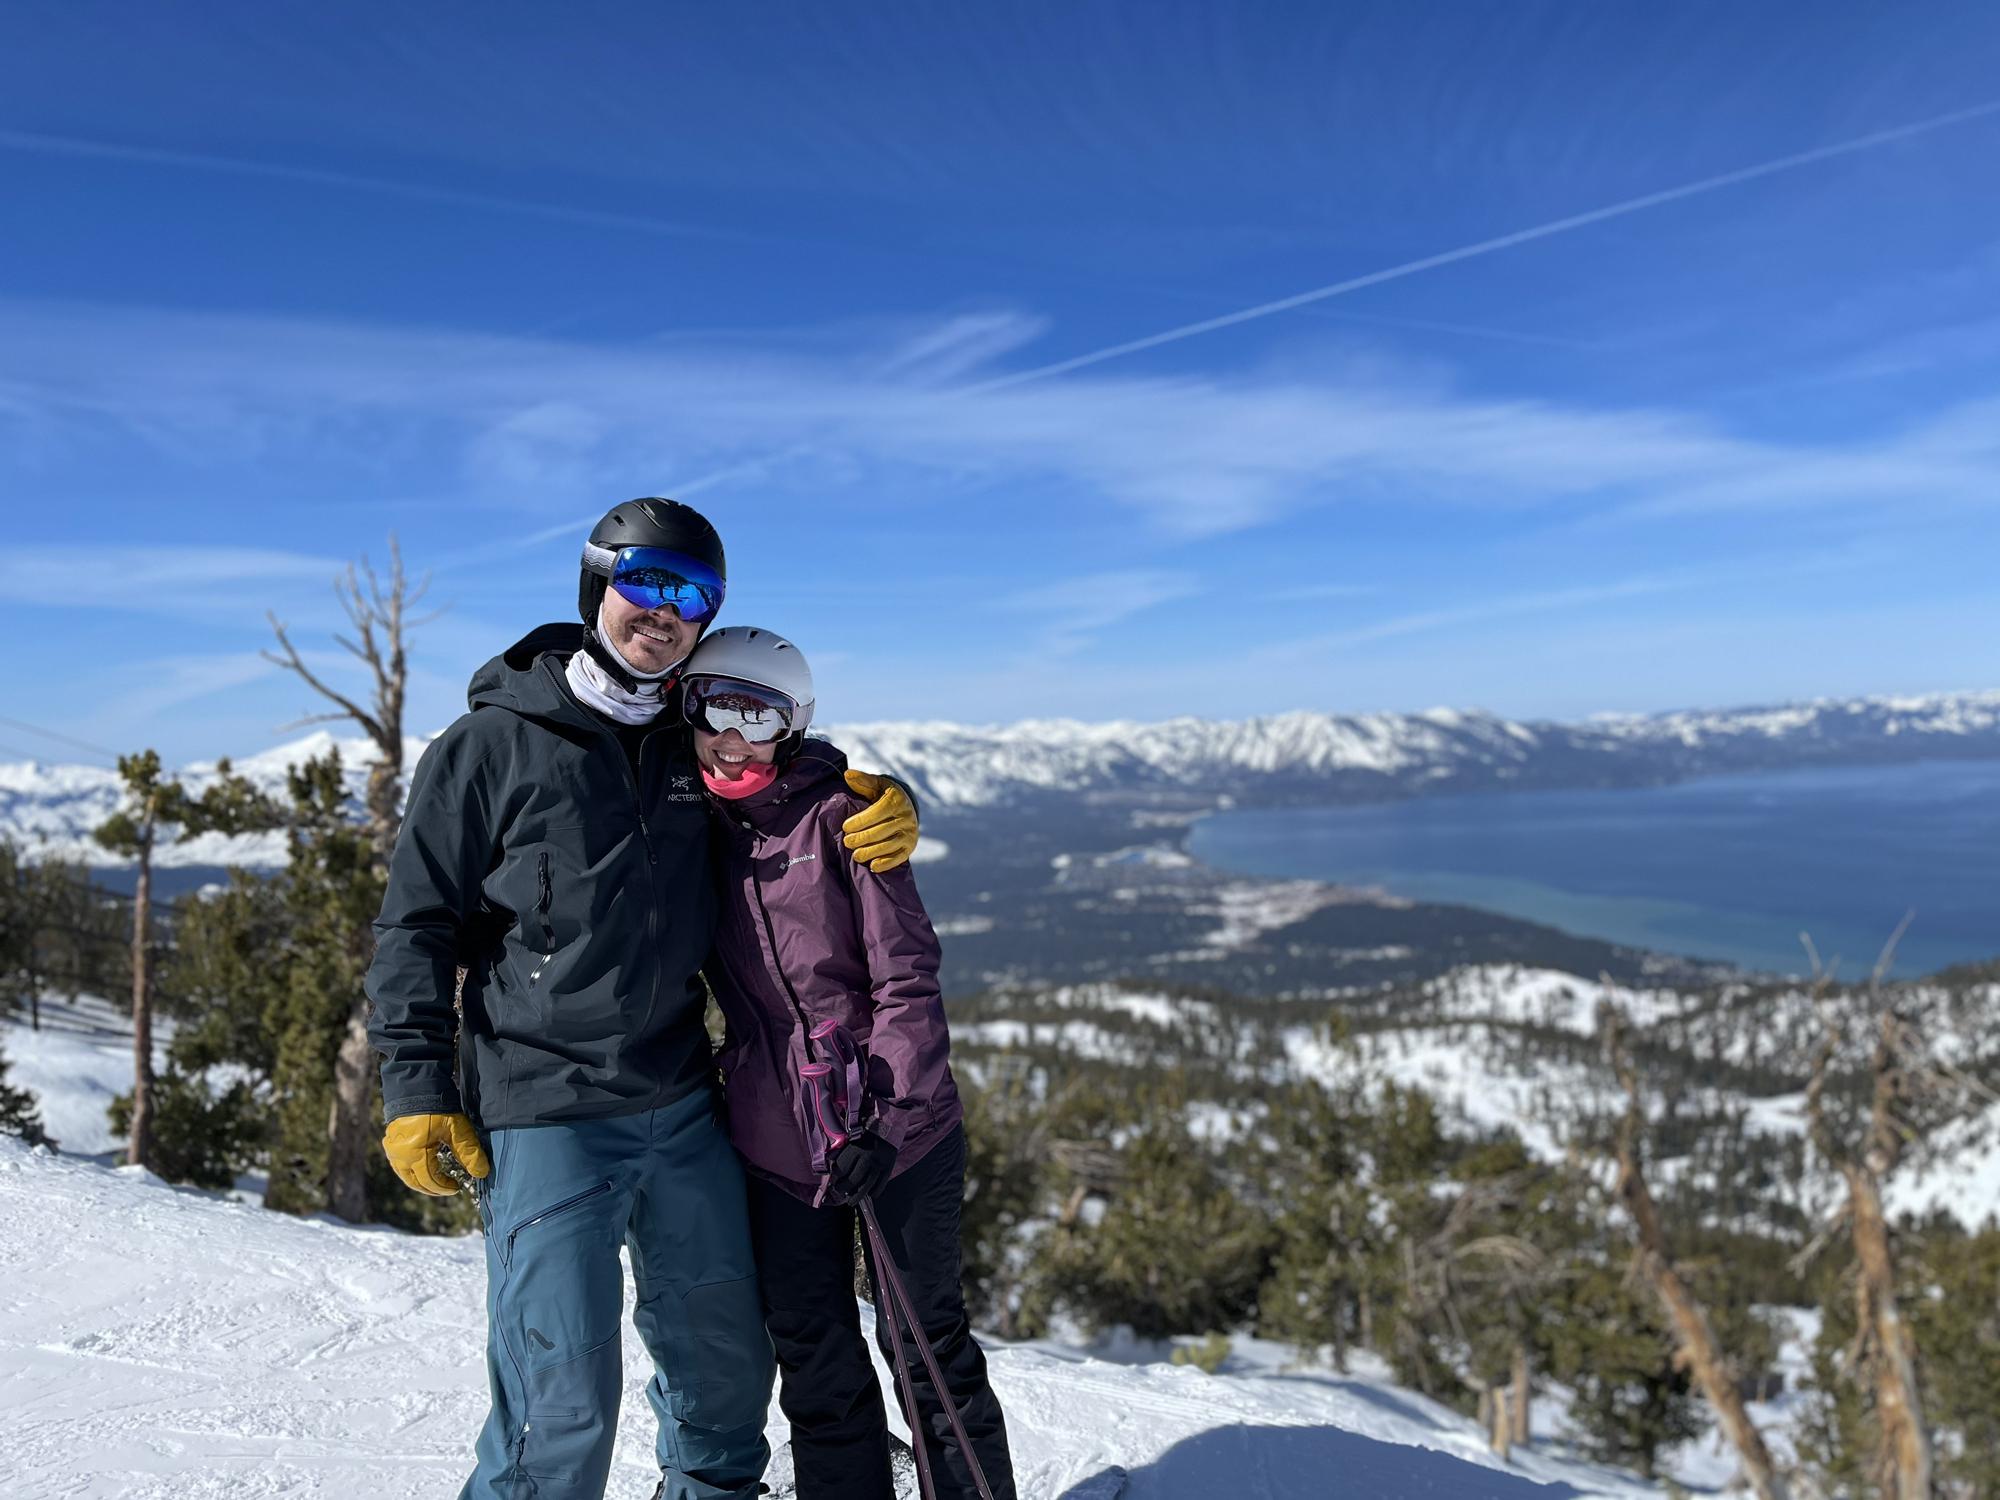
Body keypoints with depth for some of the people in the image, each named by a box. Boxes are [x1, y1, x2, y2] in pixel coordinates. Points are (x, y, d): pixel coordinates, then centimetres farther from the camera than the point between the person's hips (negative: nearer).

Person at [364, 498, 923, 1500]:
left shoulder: (694, 747, 7)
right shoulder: (492, 746, -5)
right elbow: (418, 923, -2)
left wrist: (881, 813, -1)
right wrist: (417, 1091, -7)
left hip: (683, 1111, 5)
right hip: (544, 1123, -5)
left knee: (727, 1361, 20)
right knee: (564, 1412, -4)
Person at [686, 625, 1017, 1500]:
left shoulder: (836, 816, -8)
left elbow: (906, 976, -10)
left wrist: (885, 1115, -17)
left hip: (898, 1132, -3)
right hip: (775, 1143, 4)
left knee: (926, 1343, 10)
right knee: (814, 1361, 13)